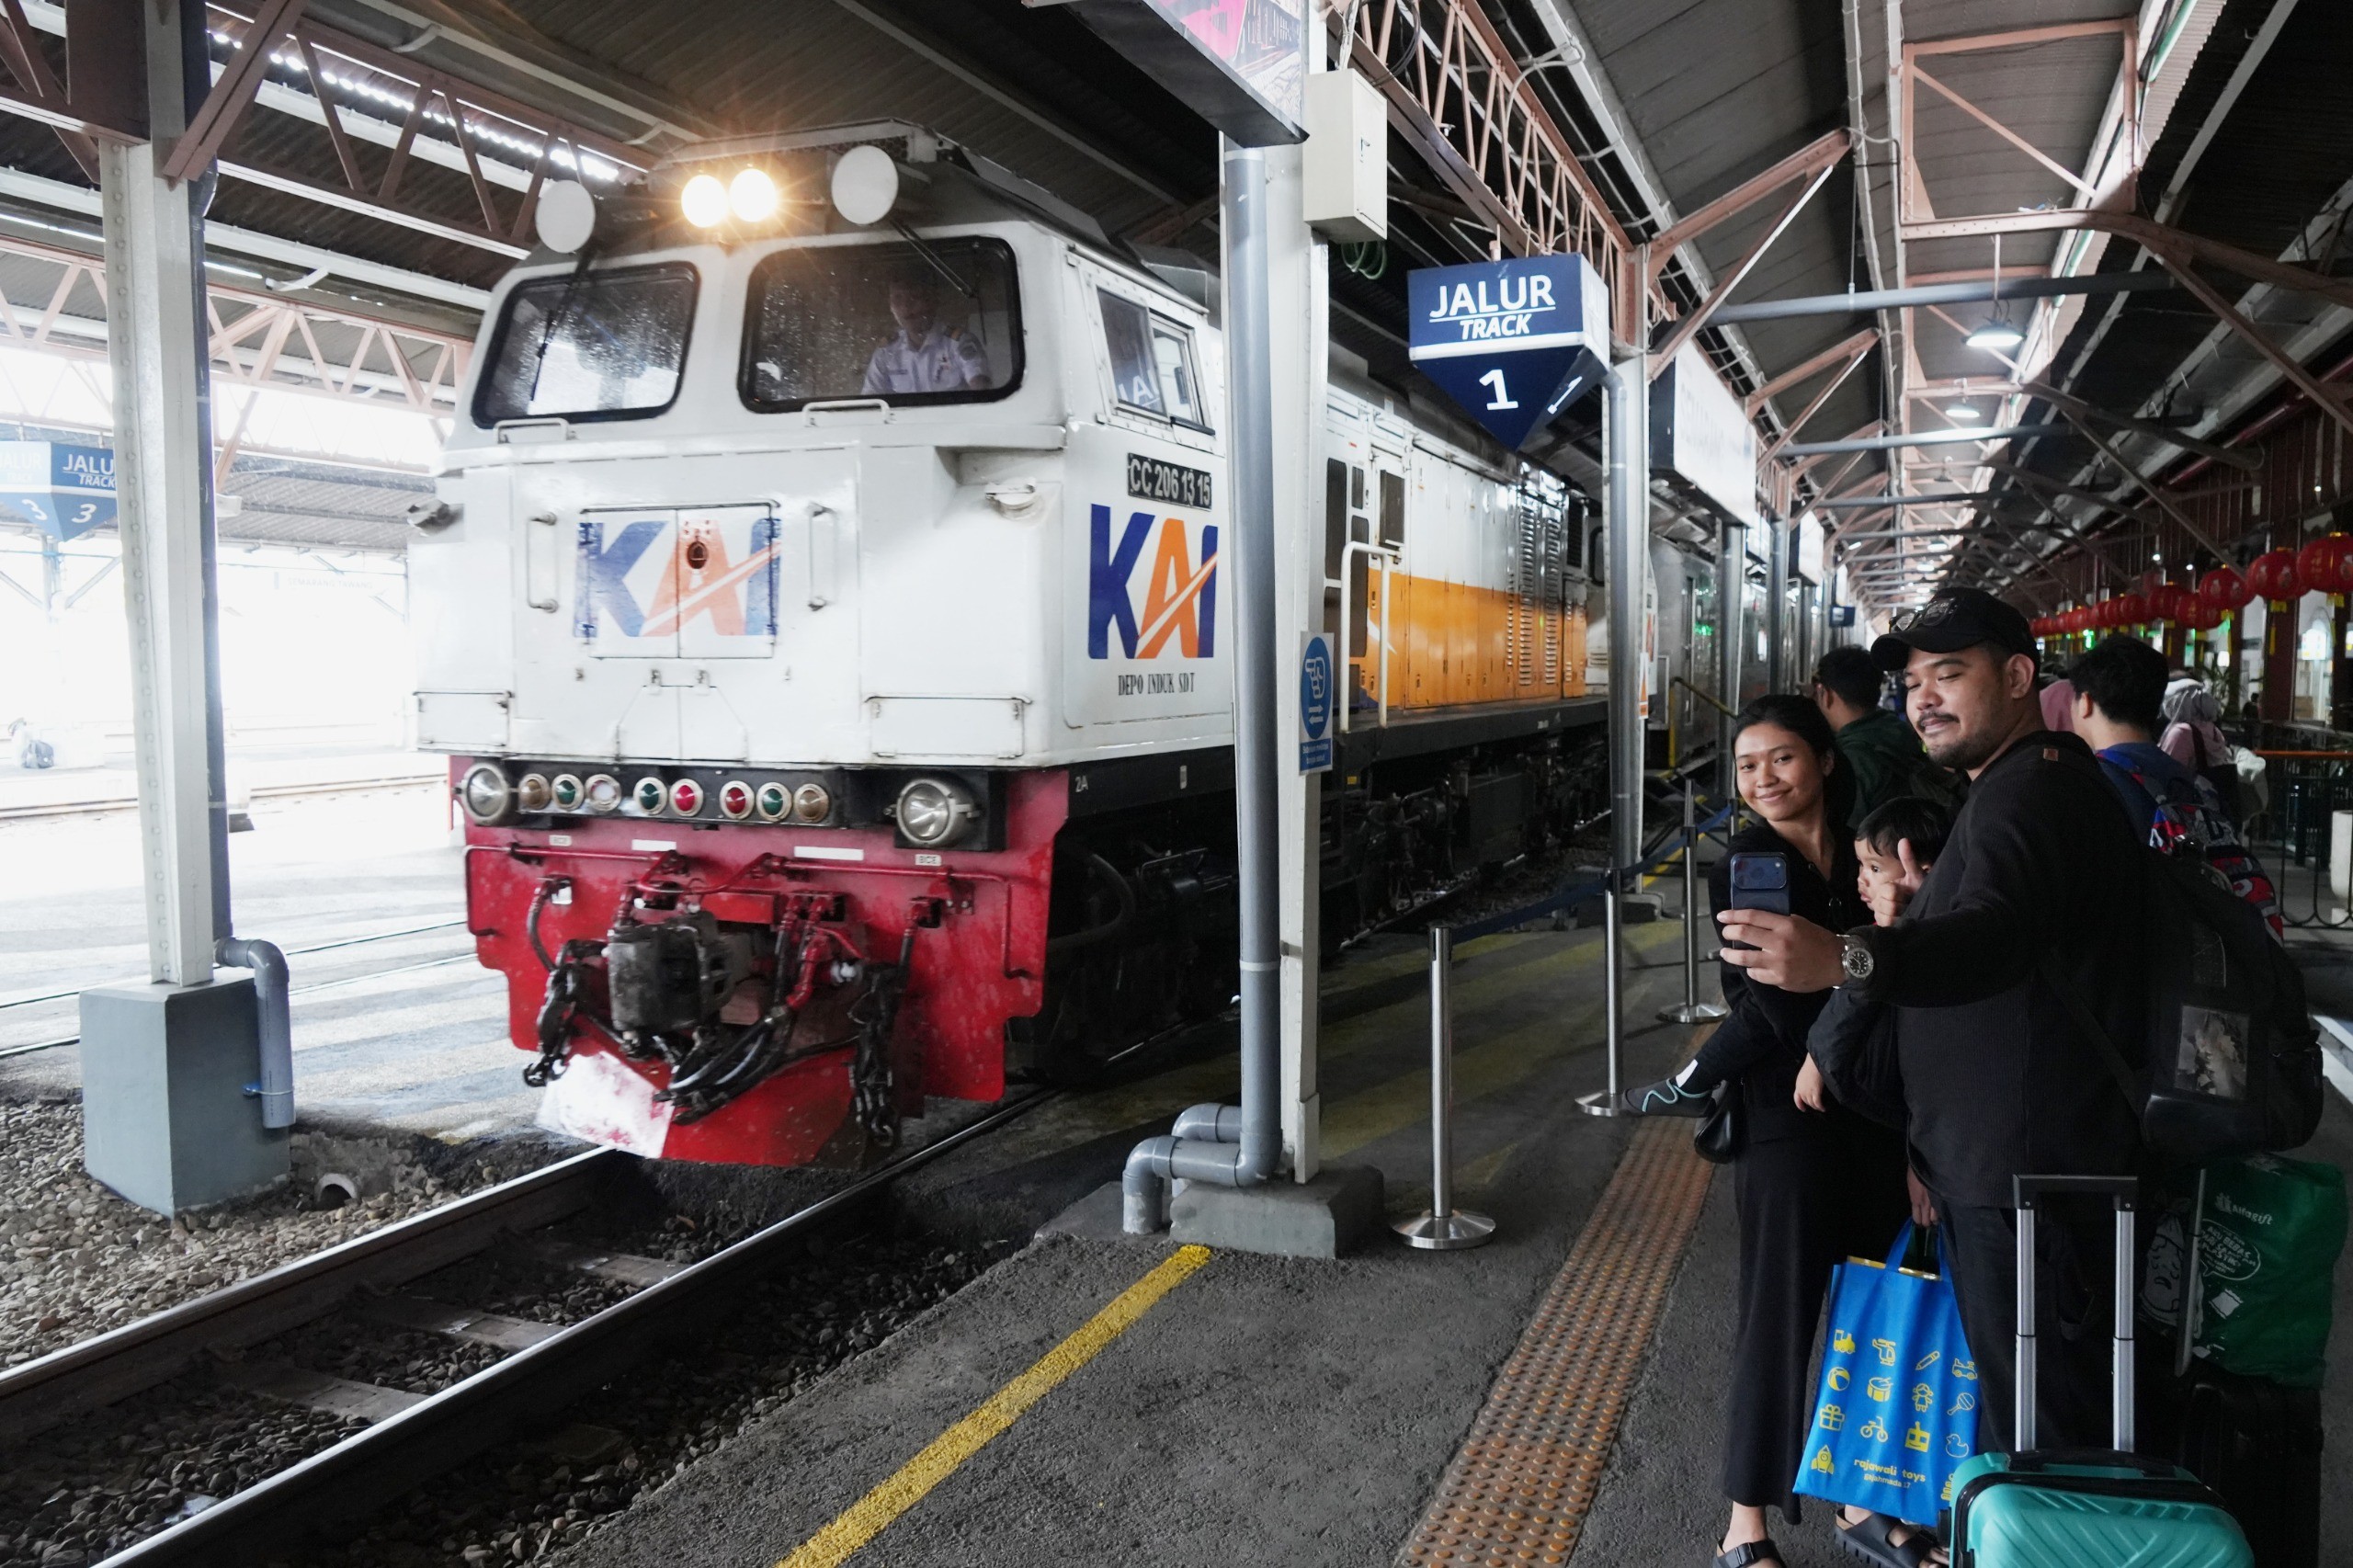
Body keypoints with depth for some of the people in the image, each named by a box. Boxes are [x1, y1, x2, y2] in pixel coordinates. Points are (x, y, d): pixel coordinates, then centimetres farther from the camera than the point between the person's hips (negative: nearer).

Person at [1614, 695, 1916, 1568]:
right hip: (1789, 1124, -4)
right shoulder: (1744, 868, -7)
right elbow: (1778, 999, -14)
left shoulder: (1868, 855, 4)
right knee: (1780, 1316, 2)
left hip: (1877, 1118, 5)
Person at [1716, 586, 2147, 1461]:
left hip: (2022, 1173, -11)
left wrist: (1846, 960, -53)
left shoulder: (2033, 790, -19)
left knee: (2033, 1420, -4)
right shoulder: (2018, 785, 18)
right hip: (1993, 1165, 11)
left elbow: (1998, 932, -39)